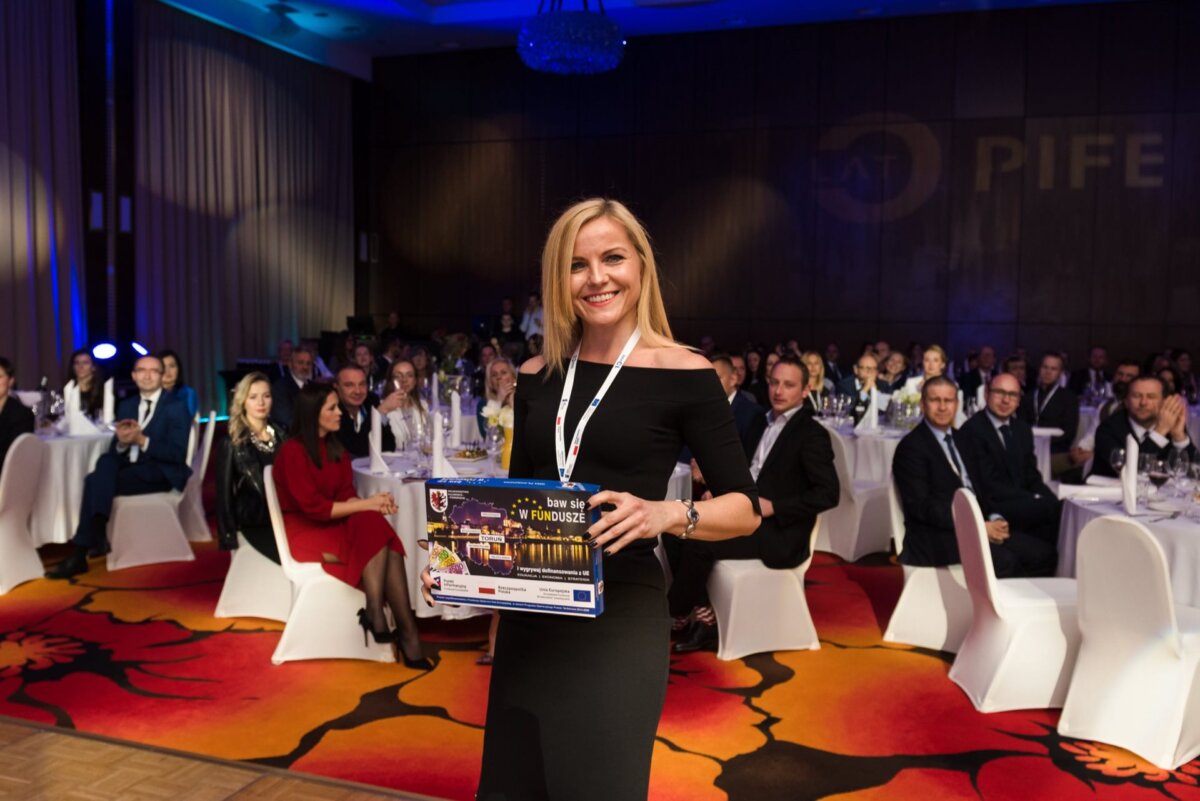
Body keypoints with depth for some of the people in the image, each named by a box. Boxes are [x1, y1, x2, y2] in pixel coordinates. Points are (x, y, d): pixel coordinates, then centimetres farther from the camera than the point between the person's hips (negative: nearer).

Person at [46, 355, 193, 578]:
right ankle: (98, 533, -29)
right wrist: (121, 442, -14)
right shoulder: (126, 406, 15)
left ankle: (80, 554, -22)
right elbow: (115, 451, 10)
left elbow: (178, 454, -13)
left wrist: (142, 440, -22)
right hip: (131, 468, 6)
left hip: (161, 473, -6)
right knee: (106, 461, -26)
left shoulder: (176, 406, -4)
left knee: (96, 481, -24)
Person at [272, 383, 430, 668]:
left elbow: (347, 495, 5)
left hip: (333, 524, 7)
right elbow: (313, 507, -20)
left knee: (377, 529, -26)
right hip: (304, 532, -7)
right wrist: (367, 505, -22)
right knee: (374, 534, -30)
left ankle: (377, 616, -30)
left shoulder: (336, 448, 10)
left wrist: (374, 503, -18)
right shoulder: (293, 452, -14)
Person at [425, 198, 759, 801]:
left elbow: (745, 507, -6)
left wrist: (667, 515, -25)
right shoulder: (537, 377, 6)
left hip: (618, 619, -4)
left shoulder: (684, 376, -8)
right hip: (528, 618, 5)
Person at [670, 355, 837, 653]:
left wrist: (773, 507, -20)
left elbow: (828, 494, -16)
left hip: (778, 531, -8)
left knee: (698, 543, -22)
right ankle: (703, 617, -8)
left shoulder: (812, 434, -9)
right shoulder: (761, 420, 13)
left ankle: (676, 616, 0)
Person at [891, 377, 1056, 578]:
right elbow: (921, 506, -14)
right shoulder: (911, 447, -6)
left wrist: (994, 519, -2)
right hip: (936, 537, -8)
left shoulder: (961, 439, 19)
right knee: (1005, 561, -29)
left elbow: (977, 488, 20)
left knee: (1044, 553, -8)